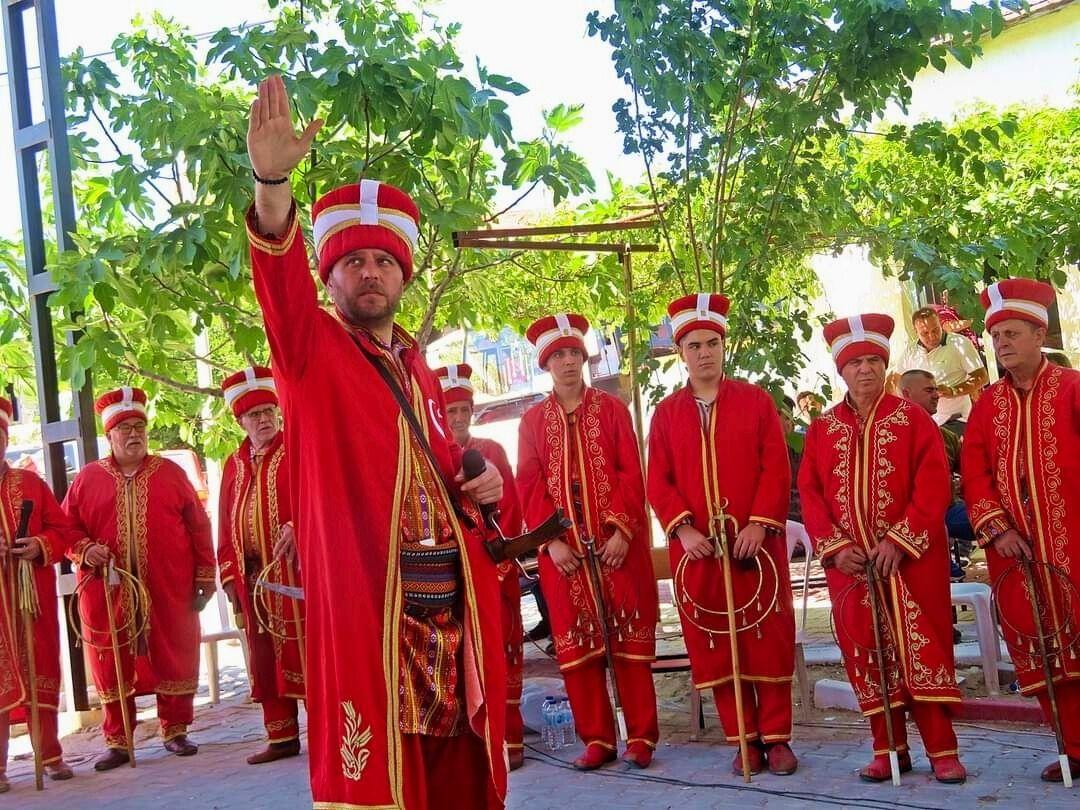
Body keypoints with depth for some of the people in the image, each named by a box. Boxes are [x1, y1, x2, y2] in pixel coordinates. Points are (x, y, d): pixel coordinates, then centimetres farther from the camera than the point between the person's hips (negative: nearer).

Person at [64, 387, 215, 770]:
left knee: (173, 660, 3)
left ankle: (175, 731, 17)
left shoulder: (170, 473, 7)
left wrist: (205, 574, 2)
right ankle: (117, 741, 12)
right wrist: (85, 551, -11)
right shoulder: (87, 478, 7)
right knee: (112, 665, 3)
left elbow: (198, 526, 6)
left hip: (169, 592, 0)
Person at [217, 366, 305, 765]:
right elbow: (226, 525, 14)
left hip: (294, 568, -5)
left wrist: (297, 527, -29)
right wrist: (229, 576, 8)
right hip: (253, 575, 5)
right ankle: (282, 736, 15)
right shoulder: (234, 465, 15)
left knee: (305, 647, -4)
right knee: (265, 656, 7)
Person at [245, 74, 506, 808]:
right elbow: (282, 284, -21)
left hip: (450, 594, 6)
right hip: (362, 595, -6)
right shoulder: (311, 352, 0)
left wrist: (479, 482, 7)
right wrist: (272, 182, -38)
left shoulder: (419, 368, 18)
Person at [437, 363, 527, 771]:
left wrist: (498, 560, -10)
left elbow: (510, 510, -2)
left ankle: (511, 740, 5)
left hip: (495, 567, -1)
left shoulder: (492, 451, 4)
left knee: (502, 650, 1)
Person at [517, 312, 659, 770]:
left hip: (617, 542, -1)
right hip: (562, 548, 1)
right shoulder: (532, 421, 8)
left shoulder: (612, 409, 6)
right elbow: (530, 487, 2)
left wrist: (621, 530, -13)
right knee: (576, 642, 3)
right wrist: (552, 540, -10)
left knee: (629, 637, 1)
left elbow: (631, 474, -1)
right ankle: (597, 739, 11)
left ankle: (641, 737, 8)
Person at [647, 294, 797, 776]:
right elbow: (658, 481, 3)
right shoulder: (666, 413, 8)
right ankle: (743, 739, 13)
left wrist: (759, 524, -13)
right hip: (695, 548, 2)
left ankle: (776, 737, 13)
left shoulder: (757, 401, 4)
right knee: (714, 643, 3)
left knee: (768, 637, 2)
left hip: (755, 541, -1)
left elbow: (776, 469, -2)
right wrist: (682, 529, -11)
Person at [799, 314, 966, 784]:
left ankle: (942, 751, 5)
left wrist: (898, 542, -16)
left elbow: (933, 488, -7)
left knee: (922, 649, -2)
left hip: (911, 557, -3)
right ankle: (889, 749, 15)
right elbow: (810, 493, 4)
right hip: (849, 562, 3)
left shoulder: (912, 418, 0)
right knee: (867, 653, 5)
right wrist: (836, 547, -9)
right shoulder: (822, 429, 8)